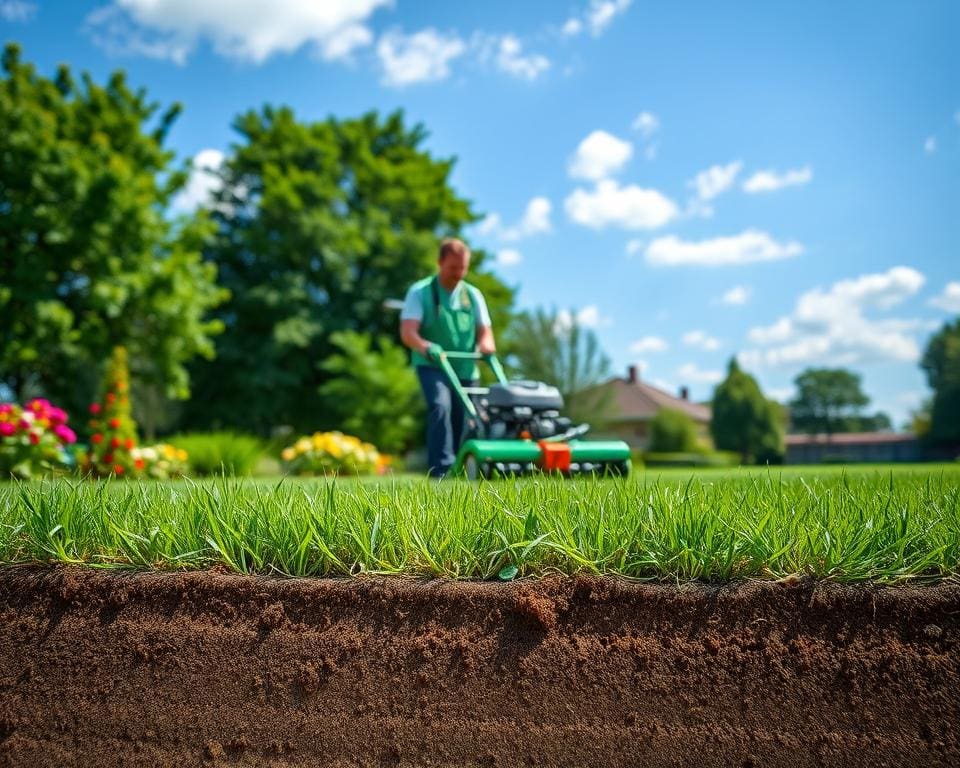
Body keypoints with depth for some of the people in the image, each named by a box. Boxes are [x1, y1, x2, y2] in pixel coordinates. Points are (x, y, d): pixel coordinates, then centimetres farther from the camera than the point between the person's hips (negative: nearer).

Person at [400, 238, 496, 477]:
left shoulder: (473, 295, 10)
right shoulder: (420, 292, -3)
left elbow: (484, 330, 6)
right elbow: (408, 332, -14)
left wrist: (486, 344, -19)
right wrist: (426, 347, -34)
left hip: (466, 369, 5)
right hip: (432, 366, -4)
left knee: (462, 420, 5)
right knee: (440, 406, -27)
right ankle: (442, 470, -29)